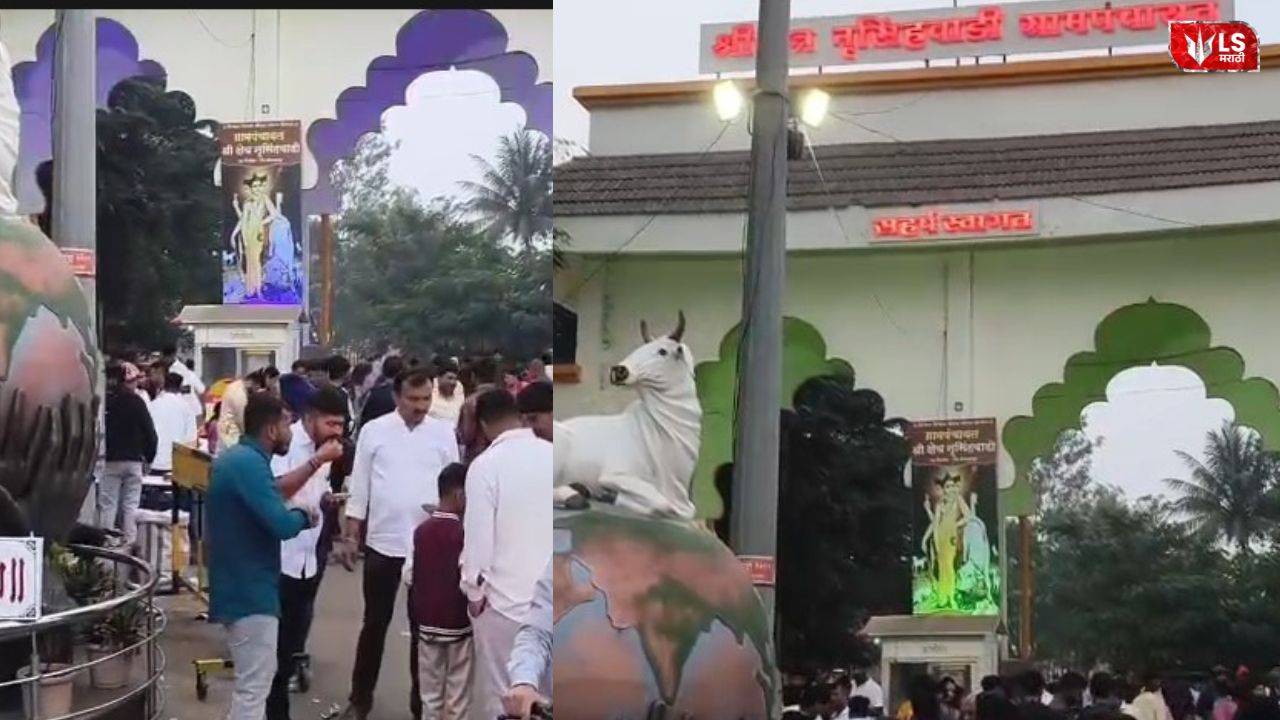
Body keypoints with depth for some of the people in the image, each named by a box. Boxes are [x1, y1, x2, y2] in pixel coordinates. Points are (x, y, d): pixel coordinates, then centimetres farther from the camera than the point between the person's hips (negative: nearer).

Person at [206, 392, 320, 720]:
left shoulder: (237, 458, 14)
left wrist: (294, 514, 6)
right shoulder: (249, 463, -19)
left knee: (253, 679, 20)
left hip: (240, 586, 10)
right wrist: (304, 516, -5)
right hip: (251, 590, -10)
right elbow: (281, 524, -25)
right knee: (254, 684, -7)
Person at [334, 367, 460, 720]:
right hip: (383, 541, -1)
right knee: (375, 623, 8)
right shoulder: (374, 431, -2)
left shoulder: (443, 434, 0)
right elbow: (359, 485, 1)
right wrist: (350, 535, 0)